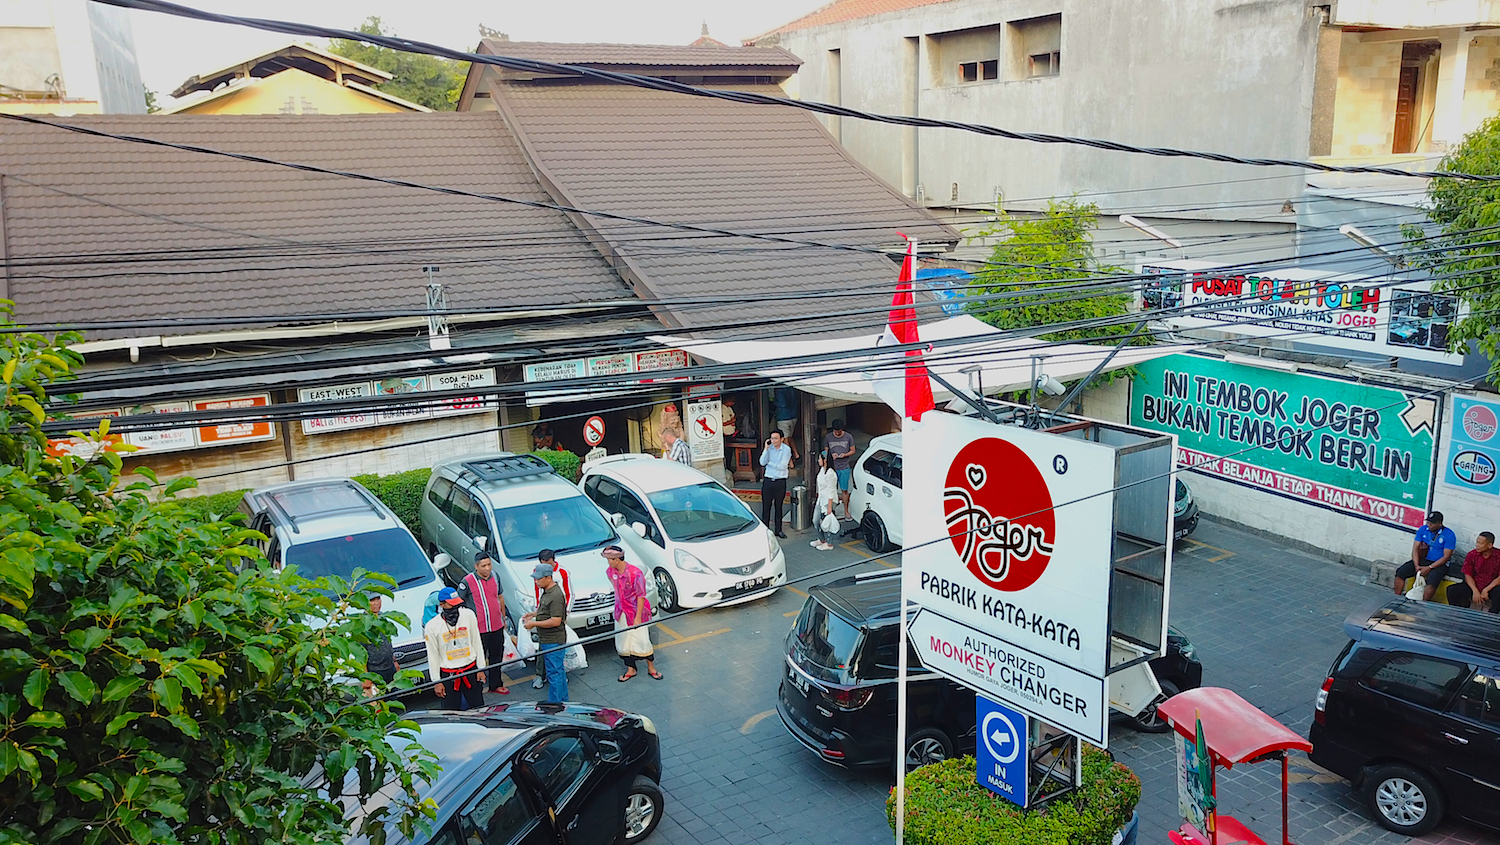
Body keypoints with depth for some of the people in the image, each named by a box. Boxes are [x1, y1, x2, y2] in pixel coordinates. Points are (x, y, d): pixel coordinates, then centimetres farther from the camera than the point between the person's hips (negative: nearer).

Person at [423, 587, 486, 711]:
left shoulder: (468, 615, -4)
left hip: (471, 670, 2)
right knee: (453, 711, 4)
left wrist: (481, 668, 5)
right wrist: (437, 682, -1)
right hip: (448, 676, -2)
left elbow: (477, 643, 5)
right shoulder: (432, 626, -10)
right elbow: (433, 656, -2)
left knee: (478, 707, 5)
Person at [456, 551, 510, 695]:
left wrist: (504, 618, 20)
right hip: (479, 628, -6)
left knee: (497, 656, 18)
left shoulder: (495, 576, 2)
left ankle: (496, 685, 34)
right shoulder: (468, 581, -16)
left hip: (497, 626, 6)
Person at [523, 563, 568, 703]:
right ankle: (563, 700, 31)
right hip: (547, 639, 11)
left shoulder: (555, 595, -24)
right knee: (558, 670, 19)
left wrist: (534, 624, -19)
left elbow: (556, 621, -26)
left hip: (553, 641, -11)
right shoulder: (547, 591, 8)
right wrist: (533, 614, 10)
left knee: (554, 673, -2)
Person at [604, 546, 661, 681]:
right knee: (624, 641, 10)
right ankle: (631, 670, 25)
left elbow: (641, 596, -18)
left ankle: (651, 668, 20)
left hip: (636, 611, -5)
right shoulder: (611, 572, -4)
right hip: (621, 612, 6)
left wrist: (638, 617, -19)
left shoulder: (635, 573, -23)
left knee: (642, 640, 1)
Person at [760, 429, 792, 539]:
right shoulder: (769, 448, 3)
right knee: (766, 507, 2)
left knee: (778, 507, 8)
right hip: (768, 480, 2)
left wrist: (769, 463, -6)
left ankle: (778, 530, 19)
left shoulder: (786, 449, -5)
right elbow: (762, 462, -7)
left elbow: (782, 466, -13)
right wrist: (766, 448, -12)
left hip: (780, 482, -1)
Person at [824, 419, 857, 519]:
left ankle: (846, 511, 14)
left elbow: (852, 450, 5)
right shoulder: (828, 437, 0)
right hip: (832, 467, 1)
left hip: (845, 467, -1)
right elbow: (826, 451, 9)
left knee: (844, 490, 3)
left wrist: (845, 454, -15)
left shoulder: (848, 437, -2)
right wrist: (832, 454, -13)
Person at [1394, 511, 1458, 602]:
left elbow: (1446, 556, -13)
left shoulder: (1449, 535, -11)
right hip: (1422, 560, 5)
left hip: (1439, 564, -5)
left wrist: (1429, 568, -19)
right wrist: (1416, 566, -14)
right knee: (1400, 572, -15)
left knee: (1432, 582, -35)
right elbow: (1415, 548, 0)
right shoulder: (1423, 529, 3)